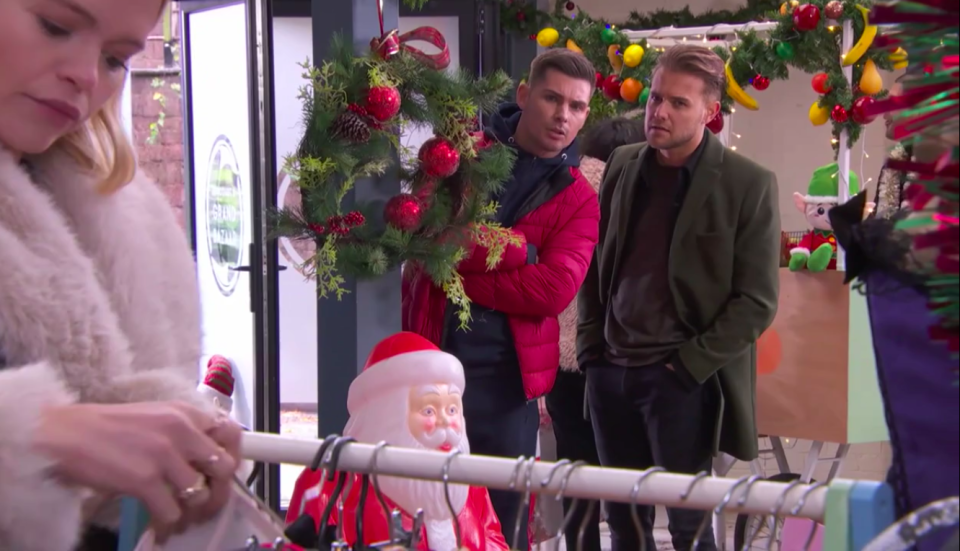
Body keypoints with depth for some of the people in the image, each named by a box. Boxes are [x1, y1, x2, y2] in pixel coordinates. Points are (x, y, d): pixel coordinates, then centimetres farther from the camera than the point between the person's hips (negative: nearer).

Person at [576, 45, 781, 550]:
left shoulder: (748, 184, -7)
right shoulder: (622, 166, 8)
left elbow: (757, 300, -8)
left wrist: (689, 365, -11)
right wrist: (591, 347, 7)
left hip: (684, 380, -5)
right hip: (611, 371, 5)